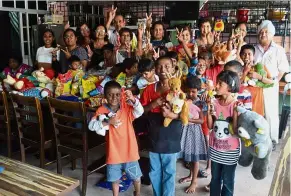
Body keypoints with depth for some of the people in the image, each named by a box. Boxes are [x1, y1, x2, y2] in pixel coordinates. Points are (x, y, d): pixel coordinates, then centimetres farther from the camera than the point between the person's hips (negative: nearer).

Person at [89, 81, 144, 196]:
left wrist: (132, 99, -41)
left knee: (136, 175, 19)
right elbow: (91, 126, -15)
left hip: (129, 149, 0)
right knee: (115, 178, 20)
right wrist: (107, 122, -24)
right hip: (113, 151, 0)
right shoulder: (101, 110, -8)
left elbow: (140, 112, -26)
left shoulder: (127, 107, -9)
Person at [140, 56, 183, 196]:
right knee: (154, 172, 16)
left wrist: (172, 115, -25)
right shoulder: (149, 89, 0)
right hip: (154, 137, 3)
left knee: (169, 172, 10)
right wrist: (153, 104, -14)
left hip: (171, 138, -3)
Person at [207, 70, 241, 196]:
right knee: (215, 179, 18)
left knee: (227, 181, 11)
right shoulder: (215, 102, -4)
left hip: (230, 150, -3)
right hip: (215, 148, 4)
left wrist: (236, 113, -27)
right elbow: (210, 126, 1)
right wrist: (209, 110, -12)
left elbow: (236, 130, -16)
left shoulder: (236, 105, -15)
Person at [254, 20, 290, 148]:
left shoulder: (278, 50, 0)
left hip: (270, 88, -2)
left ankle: (272, 140, 18)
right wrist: (258, 77, -6)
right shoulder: (254, 49, 5)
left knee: (271, 114, 5)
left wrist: (274, 81, -7)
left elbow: (282, 70, 1)